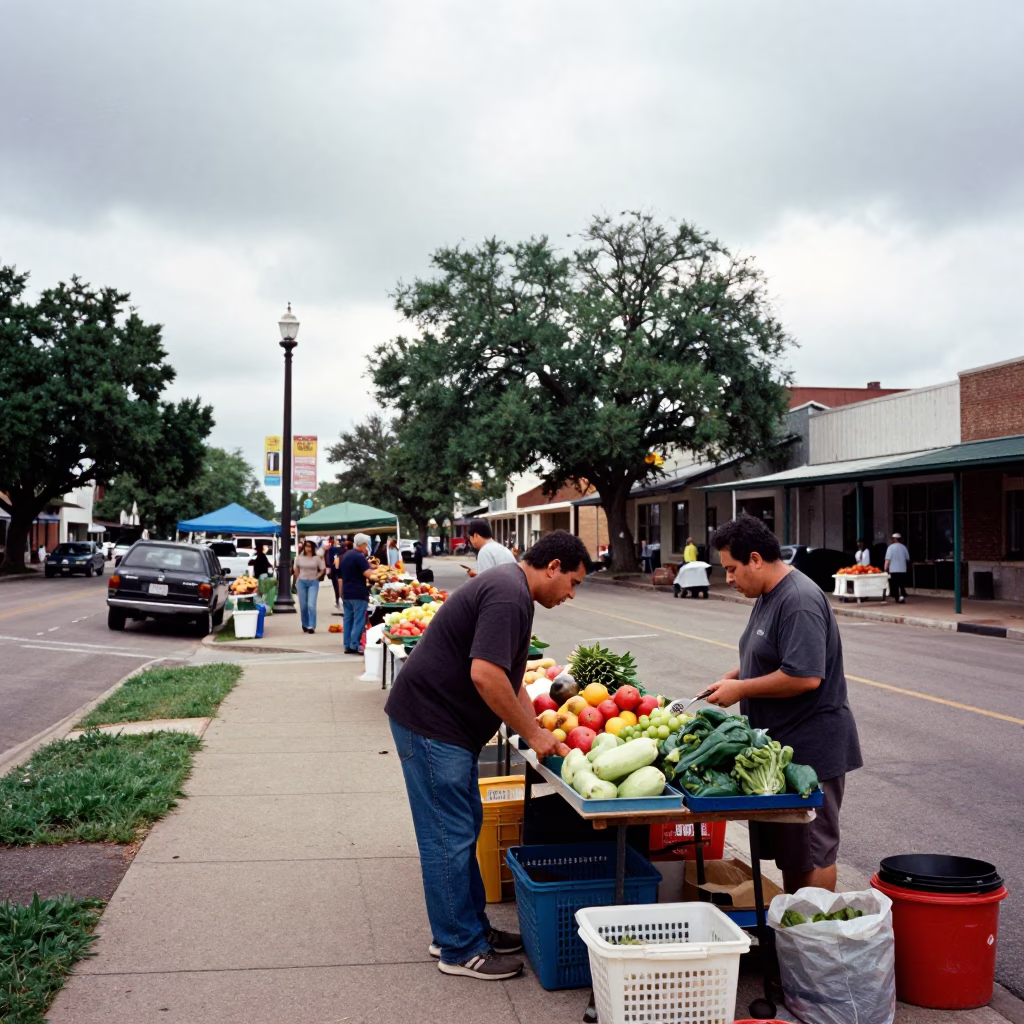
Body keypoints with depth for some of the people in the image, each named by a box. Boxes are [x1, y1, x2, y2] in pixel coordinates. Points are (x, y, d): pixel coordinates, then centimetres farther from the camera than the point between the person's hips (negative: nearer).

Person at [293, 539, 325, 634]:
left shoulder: (317, 558, -4)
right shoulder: (299, 558, 1)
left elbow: (322, 570, 4)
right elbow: (295, 569, 15)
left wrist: (316, 577, -4)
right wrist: (298, 579, 8)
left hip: (313, 583, -2)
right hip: (301, 582, 2)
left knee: (311, 605, -14)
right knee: (303, 605, 6)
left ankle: (312, 626, -10)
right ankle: (305, 625, 22)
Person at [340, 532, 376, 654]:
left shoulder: (346, 555, 15)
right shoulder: (359, 557, -14)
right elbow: (369, 574, -20)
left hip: (346, 592, 9)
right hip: (358, 593, -9)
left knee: (348, 619, 10)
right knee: (359, 620, -5)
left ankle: (348, 646, 11)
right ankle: (355, 645, -8)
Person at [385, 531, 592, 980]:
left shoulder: (509, 589, 14)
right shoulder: (508, 595, -20)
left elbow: (510, 678, 19)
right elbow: (485, 675, -29)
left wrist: (540, 732, 11)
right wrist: (532, 733, -17)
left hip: (446, 723, 11)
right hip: (431, 723, -11)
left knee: (464, 826, 17)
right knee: (450, 835, -1)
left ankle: (469, 927, 29)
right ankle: (460, 949, 10)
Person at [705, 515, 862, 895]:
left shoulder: (799, 601, -21)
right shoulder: (767, 596, 11)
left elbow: (805, 676, -28)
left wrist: (741, 689, -18)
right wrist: (734, 676, 5)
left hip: (810, 747, -10)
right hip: (781, 747, 10)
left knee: (812, 852, 1)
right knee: (786, 846, 18)